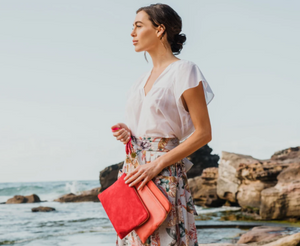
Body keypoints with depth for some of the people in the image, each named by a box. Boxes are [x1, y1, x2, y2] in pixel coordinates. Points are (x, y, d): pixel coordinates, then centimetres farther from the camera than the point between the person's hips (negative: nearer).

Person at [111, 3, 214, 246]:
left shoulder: (184, 70, -7)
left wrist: (157, 165, -17)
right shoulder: (145, 77, 16)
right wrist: (127, 133, 2)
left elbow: (203, 133, -11)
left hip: (164, 172, -7)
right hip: (134, 171, 7)